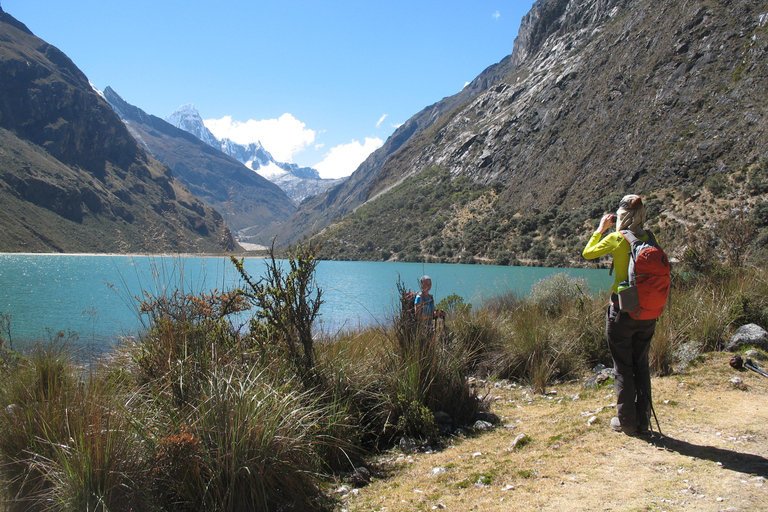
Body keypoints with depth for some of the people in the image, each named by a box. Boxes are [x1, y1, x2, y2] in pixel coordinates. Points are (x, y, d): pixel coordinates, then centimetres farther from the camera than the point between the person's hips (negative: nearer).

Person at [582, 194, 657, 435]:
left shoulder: (616, 239, -12)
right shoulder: (650, 238, 0)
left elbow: (588, 253, 2)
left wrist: (601, 229, 14)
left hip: (622, 310, -4)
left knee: (623, 367, 7)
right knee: (641, 365, 16)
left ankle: (626, 421, 15)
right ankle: (643, 420, 22)